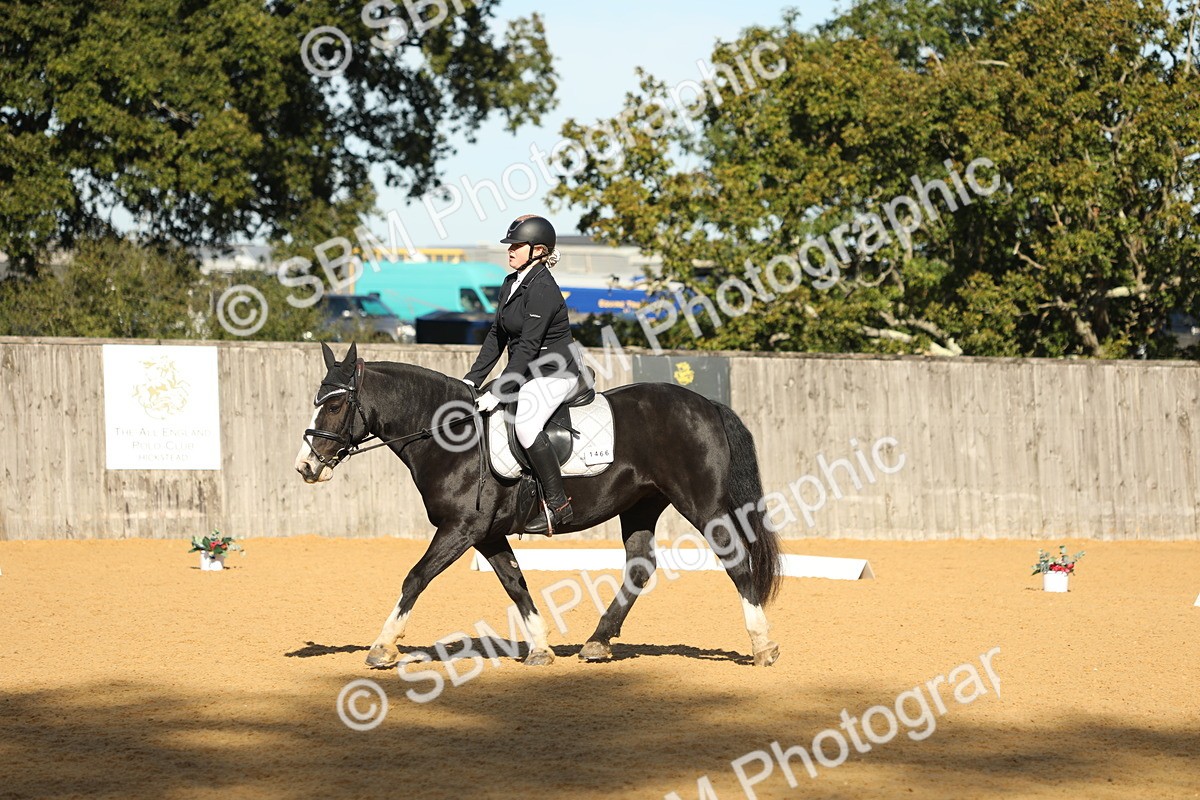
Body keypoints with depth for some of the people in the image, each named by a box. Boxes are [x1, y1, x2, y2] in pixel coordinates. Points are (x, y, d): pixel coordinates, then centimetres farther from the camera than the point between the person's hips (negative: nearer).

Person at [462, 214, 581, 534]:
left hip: (554, 374, -11)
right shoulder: (511, 284, 10)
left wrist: (498, 392, -25)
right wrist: (473, 380, 6)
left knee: (525, 424, -34)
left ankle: (558, 504, -27)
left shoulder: (542, 289, -19)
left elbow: (527, 346, -23)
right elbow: (497, 336, 13)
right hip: (527, 374, 11)